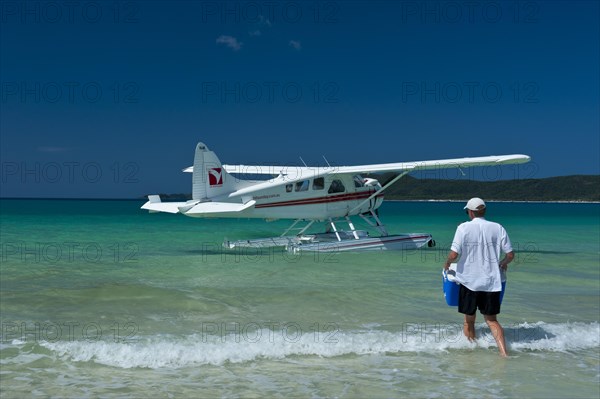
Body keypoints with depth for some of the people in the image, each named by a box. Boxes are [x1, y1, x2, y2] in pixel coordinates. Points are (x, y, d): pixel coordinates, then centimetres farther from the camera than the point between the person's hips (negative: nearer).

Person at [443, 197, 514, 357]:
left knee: (469, 320, 14)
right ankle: (503, 351, -2)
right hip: (492, 282, 2)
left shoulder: (464, 228, -8)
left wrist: (447, 263, 8)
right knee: (491, 319, 12)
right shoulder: (498, 228, 0)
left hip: (469, 280, -2)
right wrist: (503, 263, 24)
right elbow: (510, 255, 3)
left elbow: (454, 255, -13)